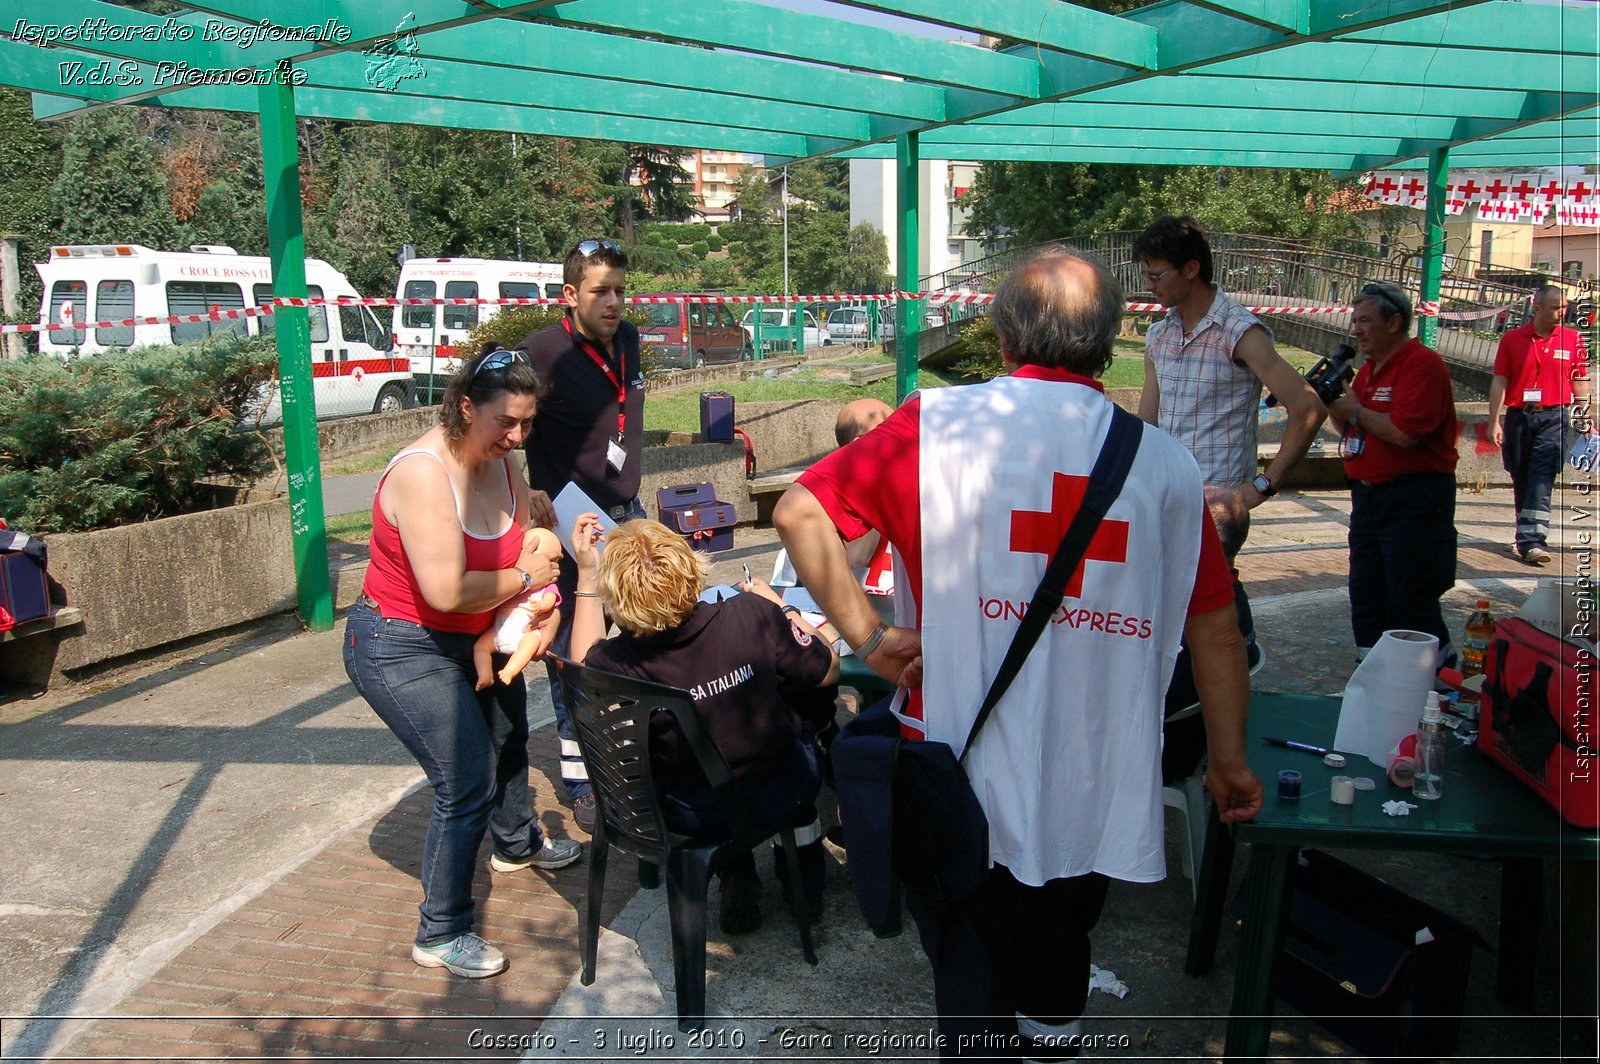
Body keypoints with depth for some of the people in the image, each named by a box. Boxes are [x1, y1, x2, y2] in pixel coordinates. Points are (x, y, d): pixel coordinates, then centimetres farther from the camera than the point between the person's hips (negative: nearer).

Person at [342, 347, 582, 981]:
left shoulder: (497, 459, -5)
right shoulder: (423, 473, -30)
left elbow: (530, 524, 8)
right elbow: (447, 591, -37)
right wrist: (523, 577, -20)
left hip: (473, 639, 9)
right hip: (401, 649, -9)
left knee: (508, 738, 26)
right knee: (468, 784, -12)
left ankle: (517, 844, 56)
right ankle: (440, 935, 8)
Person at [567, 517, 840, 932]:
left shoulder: (620, 661, -24)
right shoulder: (752, 614, -27)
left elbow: (584, 664, 3)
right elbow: (829, 670, -9)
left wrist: (586, 574, -1)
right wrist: (781, 607, 4)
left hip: (690, 816, 1)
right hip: (779, 795, -1)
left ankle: (738, 883, 30)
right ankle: (806, 877, 40)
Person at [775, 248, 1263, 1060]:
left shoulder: (937, 423, -8)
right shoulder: (1164, 461, -3)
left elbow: (798, 512, -12)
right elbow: (1215, 631, 1)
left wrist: (867, 635, -8)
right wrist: (1229, 762, 13)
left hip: (965, 783, -3)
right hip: (1097, 796, 3)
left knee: (973, 992, 18)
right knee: (1056, 980, 31)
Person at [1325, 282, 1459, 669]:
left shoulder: (1423, 364, -14)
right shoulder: (1369, 367, 15)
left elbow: (1404, 433, -26)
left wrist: (1355, 409, -12)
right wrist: (1334, 405, 2)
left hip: (1414, 496, -9)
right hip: (1368, 494, 9)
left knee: (1411, 600, -4)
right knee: (1366, 594, 12)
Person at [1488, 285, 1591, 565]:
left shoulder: (1573, 339, 6)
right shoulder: (1512, 339, 4)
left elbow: (1581, 379, 12)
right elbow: (1499, 382, 3)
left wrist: (1584, 412, 2)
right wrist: (1494, 422, -1)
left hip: (1553, 417, -1)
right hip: (1518, 416, 1)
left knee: (1542, 479, -12)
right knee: (1520, 480, 8)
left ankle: (1533, 541, -18)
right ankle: (1528, 537, 22)